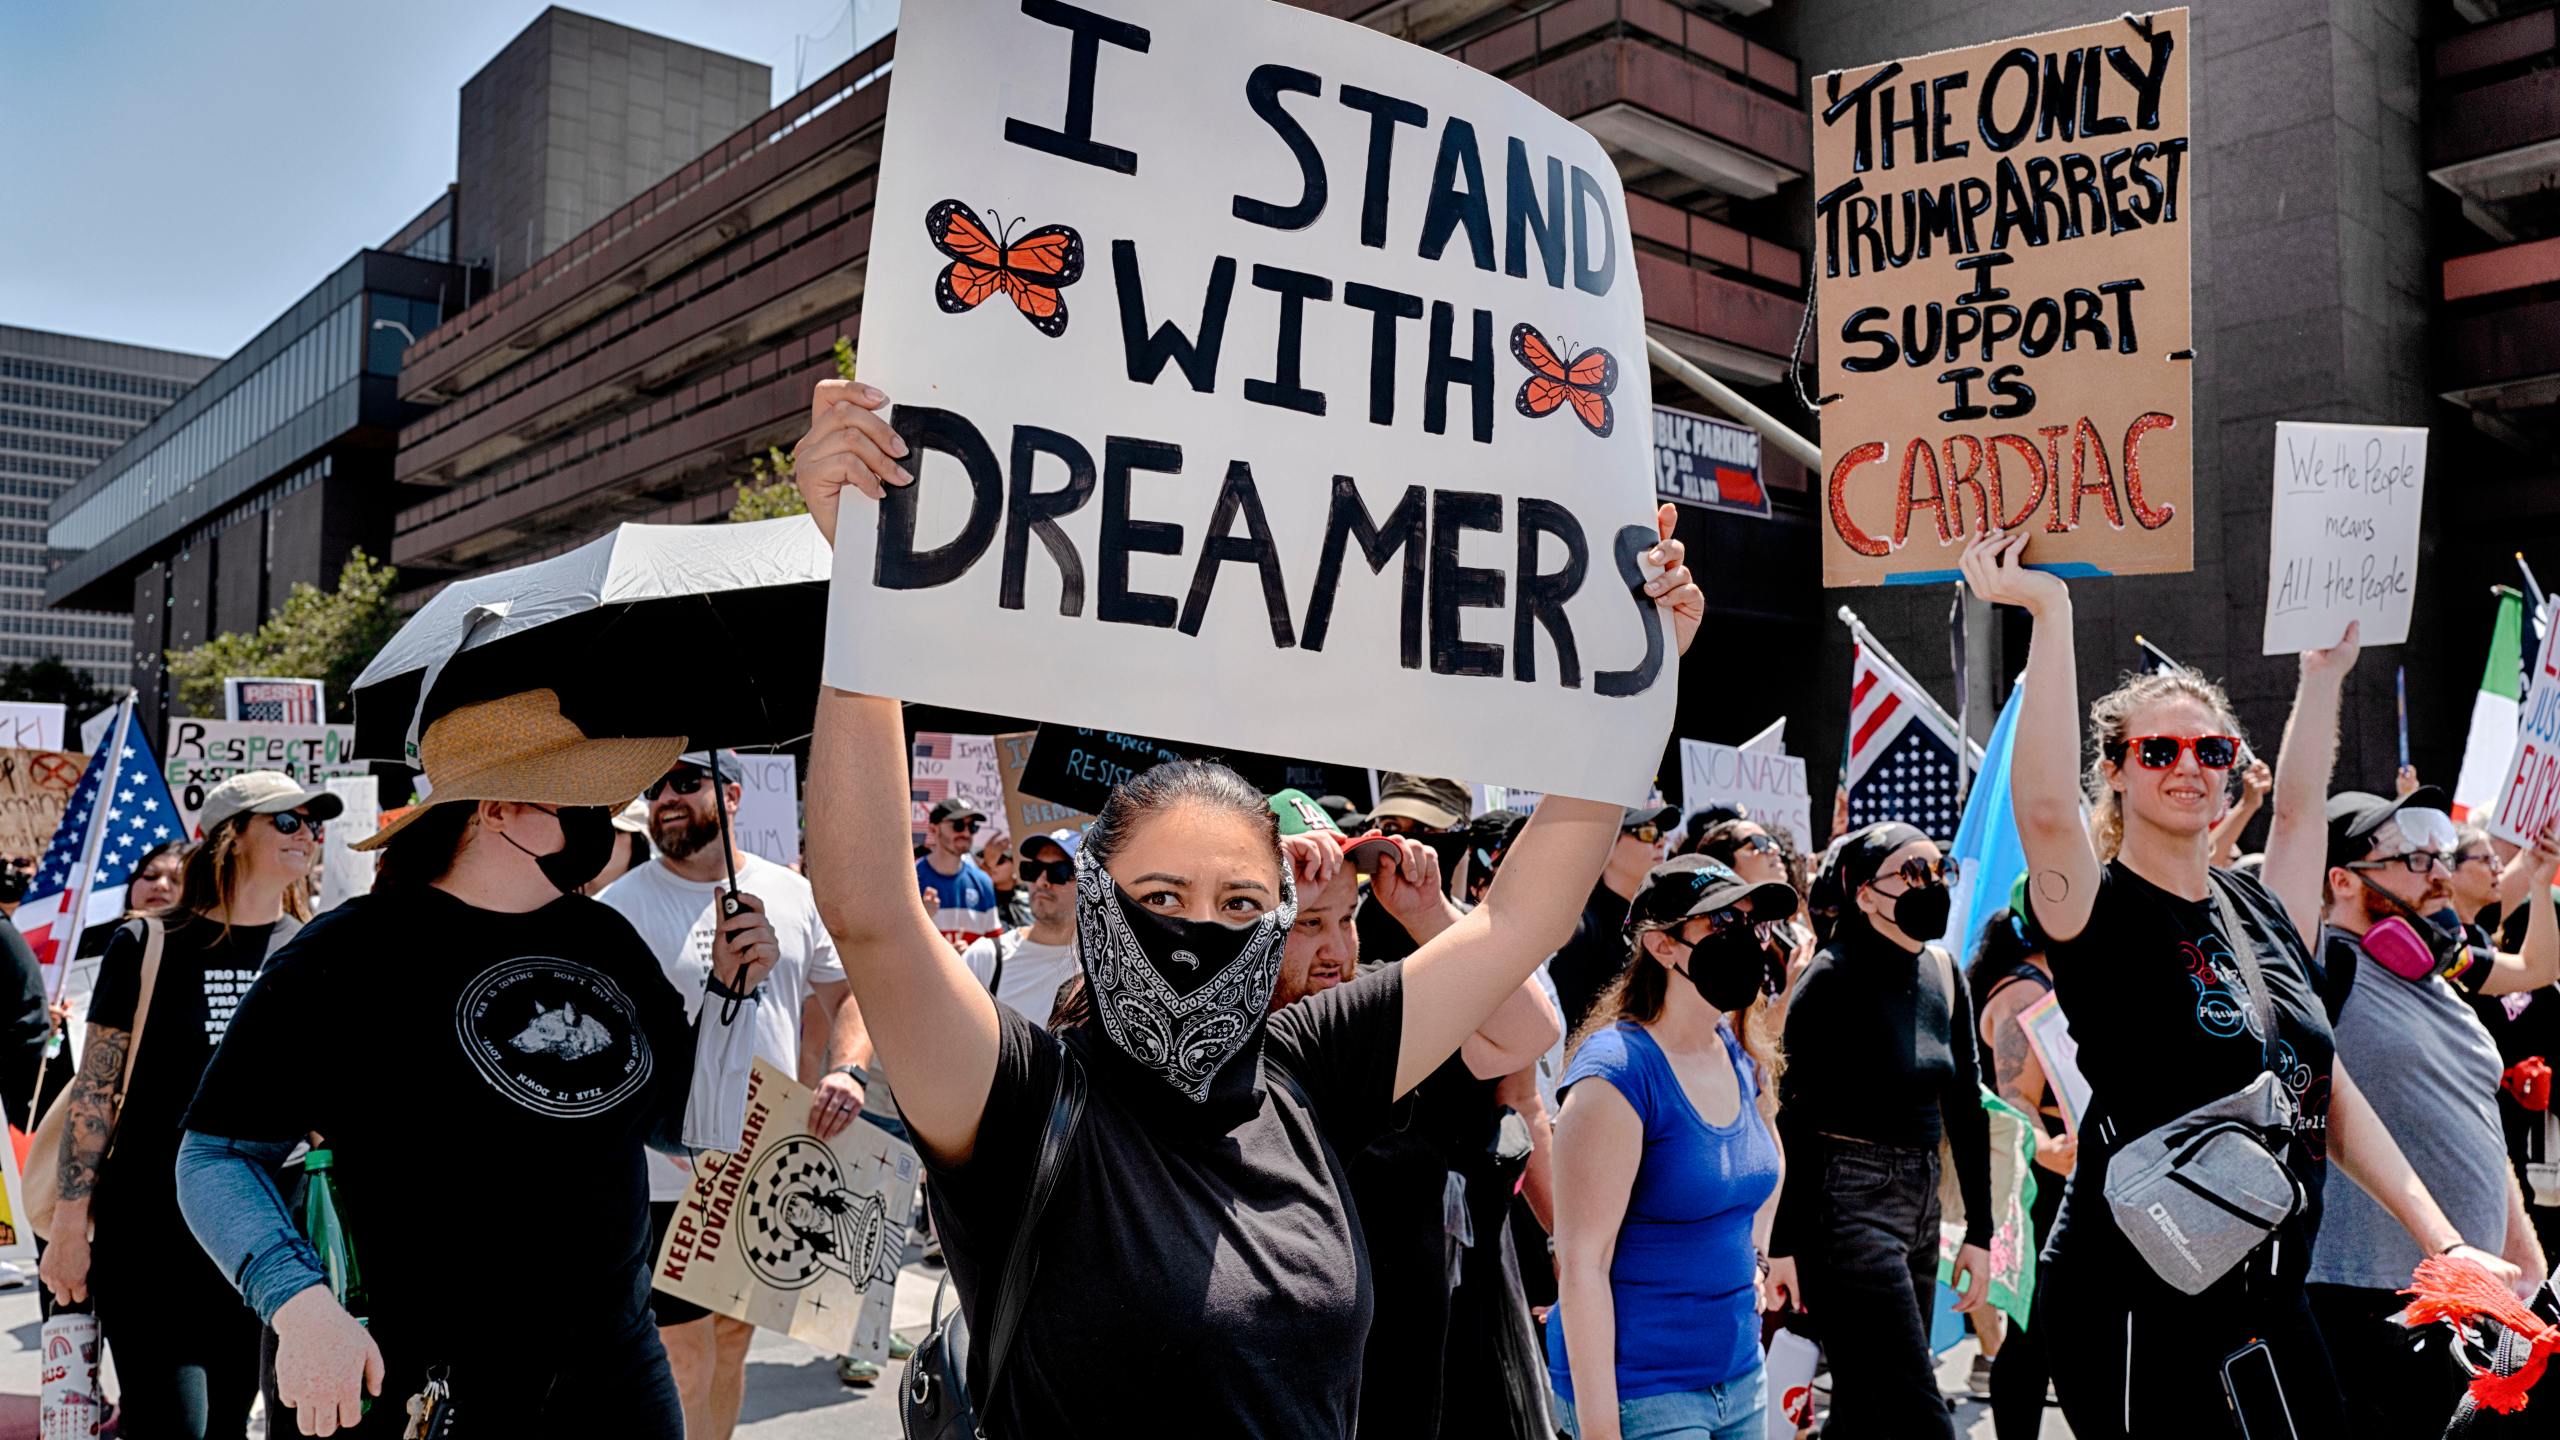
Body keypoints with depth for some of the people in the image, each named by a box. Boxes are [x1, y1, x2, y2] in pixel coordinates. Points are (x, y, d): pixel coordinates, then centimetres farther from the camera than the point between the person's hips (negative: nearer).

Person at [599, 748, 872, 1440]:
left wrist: (847, 1069, -8)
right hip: (668, 1174, -4)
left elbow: (847, 994, 12)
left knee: (733, 1343, 19)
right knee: (685, 1362, -1)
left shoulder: (793, 895, 4)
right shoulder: (617, 908, -7)